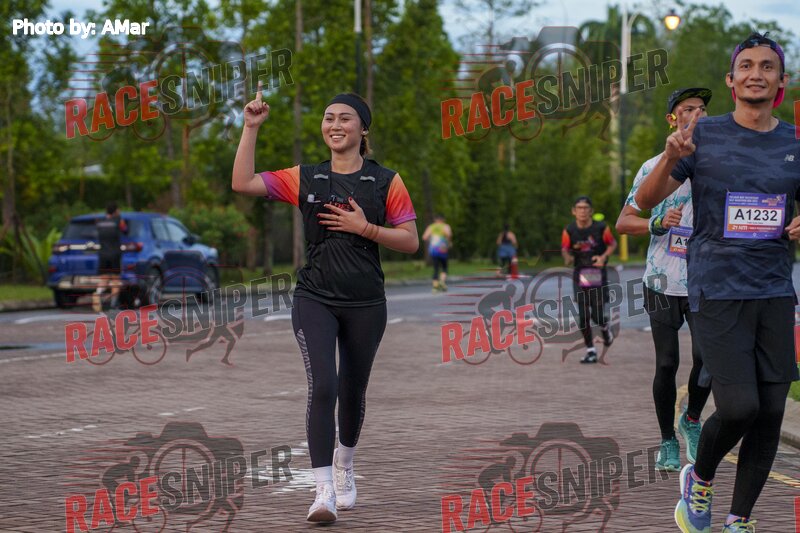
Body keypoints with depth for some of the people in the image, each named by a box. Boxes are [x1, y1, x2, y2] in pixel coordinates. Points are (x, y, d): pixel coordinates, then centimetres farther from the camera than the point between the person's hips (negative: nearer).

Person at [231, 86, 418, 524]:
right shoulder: (304, 179, 4)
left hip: (366, 303, 1)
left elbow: (410, 242, -2)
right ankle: (325, 490, -17)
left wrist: (365, 228, -14)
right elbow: (243, 183, -2)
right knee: (323, 386, -17)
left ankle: (344, 464, 42)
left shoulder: (386, 182, 0)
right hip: (314, 299, 0)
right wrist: (251, 128, -6)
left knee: (353, 390, 14)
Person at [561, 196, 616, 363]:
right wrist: (568, 257, -18)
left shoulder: (601, 228, -7)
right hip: (580, 275, 1)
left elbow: (612, 244, 7)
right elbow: (565, 250, 5)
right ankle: (590, 351, 10)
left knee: (597, 315, -8)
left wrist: (604, 256, -12)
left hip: (598, 274, -1)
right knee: (583, 316, -3)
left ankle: (605, 329, 29)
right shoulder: (569, 231, -4)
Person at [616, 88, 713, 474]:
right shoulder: (654, 167, 3)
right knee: (667, 363, 0)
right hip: (662, 281, -1)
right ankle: (667, 441, 15)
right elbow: (623, 222, 4)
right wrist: (658, 224, -14)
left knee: (706, 355, -12)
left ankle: (692, 421, 15)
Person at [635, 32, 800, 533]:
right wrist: (670, 158, -21)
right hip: (718, 290, -4)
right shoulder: (704, 134, -1)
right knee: (739, 407, -14)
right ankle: (700, 479, 17)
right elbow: (645, 201, -2)